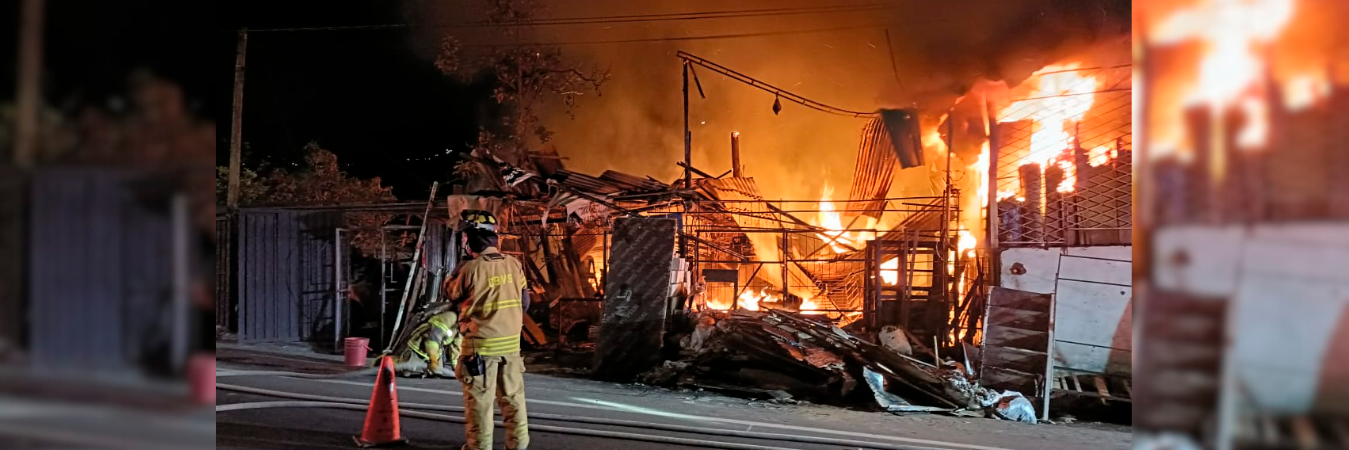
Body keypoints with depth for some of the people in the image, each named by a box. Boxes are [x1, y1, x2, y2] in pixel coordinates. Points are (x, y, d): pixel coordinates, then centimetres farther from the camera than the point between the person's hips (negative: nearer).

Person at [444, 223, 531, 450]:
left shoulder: (471, 268, -15)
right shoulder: (514, 264, 0)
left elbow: (451, 293, 3)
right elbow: (525, 301, 10)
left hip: (481, 343, -5)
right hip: (510, 341, 5)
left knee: (479, 399, 5)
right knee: (513, 395, 13)